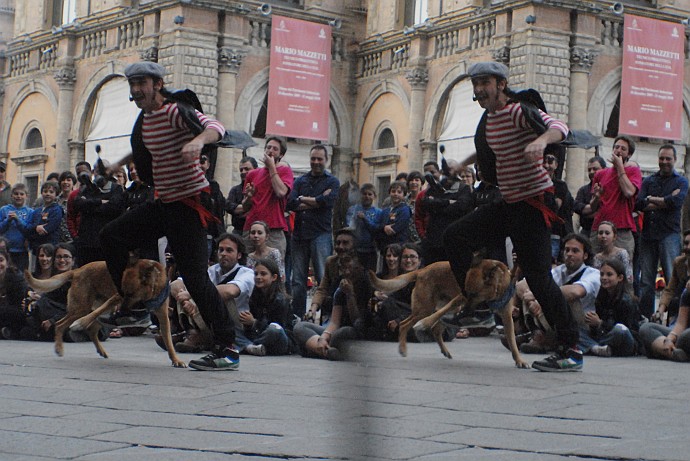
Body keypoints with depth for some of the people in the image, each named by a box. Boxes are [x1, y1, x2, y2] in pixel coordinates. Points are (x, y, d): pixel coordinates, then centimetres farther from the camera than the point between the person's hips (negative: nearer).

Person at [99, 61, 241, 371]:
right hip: (162, 203, 9)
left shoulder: (175, 111, -16)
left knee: (195, 276, -13)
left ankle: (227, 349, -10)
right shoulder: (145, 117, 11)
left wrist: (198, 140, -53)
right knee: (112, 235, 8)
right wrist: (121, 162, 32)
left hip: (188, 204, -9)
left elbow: (215, 127, -34)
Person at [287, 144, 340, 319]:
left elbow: (327, 202, -11)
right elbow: (290, 204, 0)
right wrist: (317, 202, -7)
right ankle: (297, 316, 10)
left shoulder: (332, 182, 8)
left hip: (321, 234, -4)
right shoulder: (300, 181, 16)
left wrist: (303, 199, 1)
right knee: (297, 280, 4)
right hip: (299, 234, 4)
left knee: (324, 278, -7)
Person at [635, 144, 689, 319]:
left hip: (669, 234, -3)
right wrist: (665, 202, -7)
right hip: (648, 233, 3)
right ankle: (645, 316, 8)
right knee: (646, 280, 3)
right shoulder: (649, 181, 16)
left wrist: (651, 199, 0)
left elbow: (675, 202, -11)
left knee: (673, 279, -8)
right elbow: (638, 204, 1)